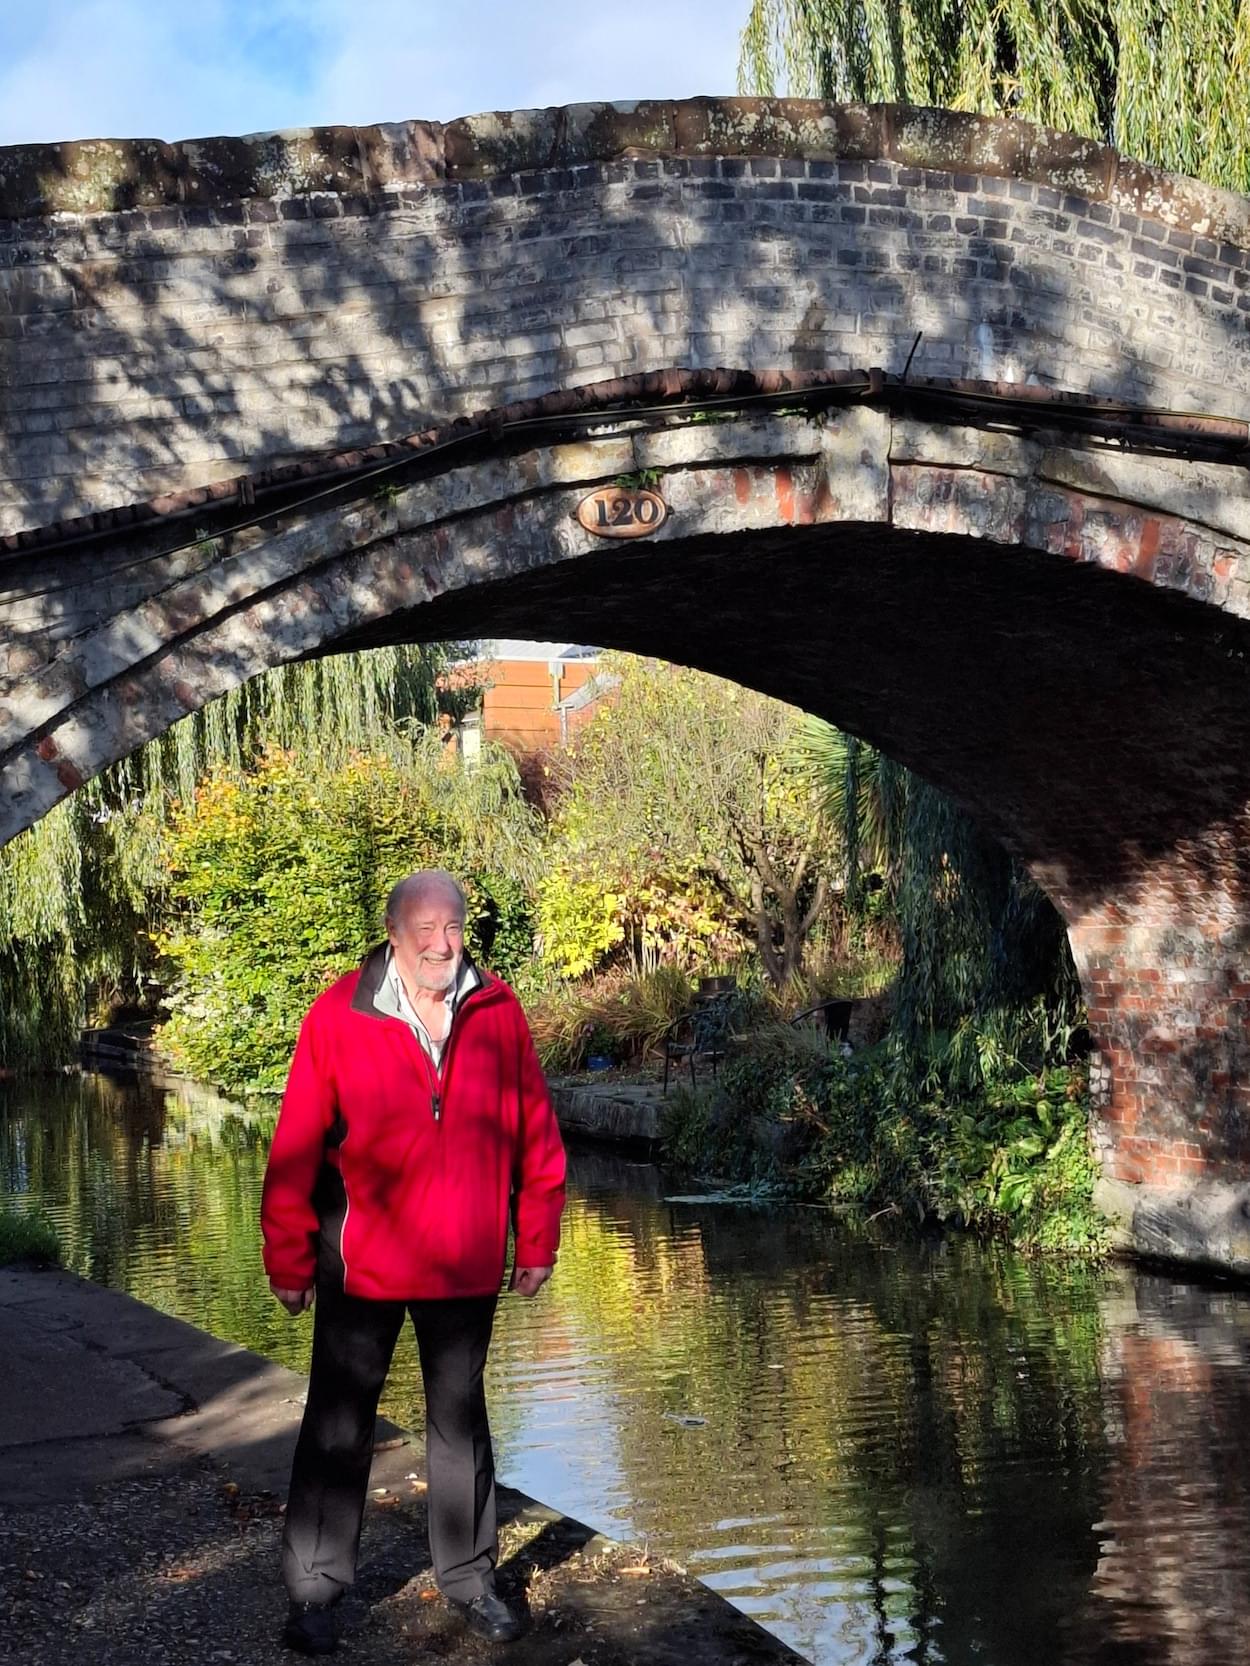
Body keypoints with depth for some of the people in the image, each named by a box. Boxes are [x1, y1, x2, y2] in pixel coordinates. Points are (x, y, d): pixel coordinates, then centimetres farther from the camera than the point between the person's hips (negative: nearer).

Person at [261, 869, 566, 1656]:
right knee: (340, 1424, 8)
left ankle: (470, 1575, 32)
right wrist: (290, 1259, -7)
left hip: (467, 1265, 2)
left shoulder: (498, 1012, -5)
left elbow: (536, 1133, 1)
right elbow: (296, 1148, -9)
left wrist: (536, 1242, 3)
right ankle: (315, 1590, 22)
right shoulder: (340, 1015, -11)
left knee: (460, 1419, 17)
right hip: (363, 1262, -2)